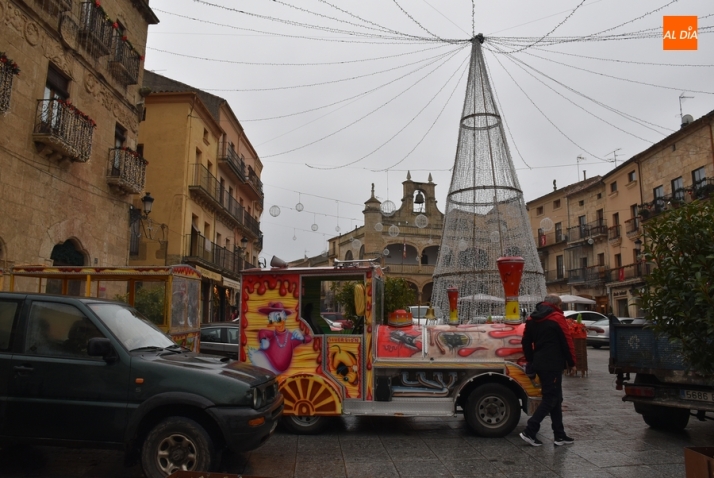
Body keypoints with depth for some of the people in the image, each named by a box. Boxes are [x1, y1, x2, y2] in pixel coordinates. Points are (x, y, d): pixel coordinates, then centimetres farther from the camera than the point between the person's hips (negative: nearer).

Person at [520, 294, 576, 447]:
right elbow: (567, 342, -10)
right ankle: (529, 431, -10)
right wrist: (571, 362, 1)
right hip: (553, 365, -8)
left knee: (555, 398, 14)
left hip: (540, 364, 8)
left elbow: (526, 342, 15)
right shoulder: (557, 318, -9)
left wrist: (531, 360, 22)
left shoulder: (532, 319, 12)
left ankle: (559, 435, 17)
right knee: (550, 398, -4)